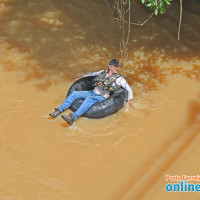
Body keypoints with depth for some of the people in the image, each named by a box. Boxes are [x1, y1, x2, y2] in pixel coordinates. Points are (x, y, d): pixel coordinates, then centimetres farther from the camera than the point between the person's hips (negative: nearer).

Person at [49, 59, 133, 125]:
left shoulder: (119, 78, 3)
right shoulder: (103, 72, 15)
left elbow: (129, 90, 5)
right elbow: (92, 74, 33)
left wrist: (129, 102, -8)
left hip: (102, 98, -6)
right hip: (92, 92, 6)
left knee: (89, 98, -37)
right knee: (74, 93, -11)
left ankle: (74, 118, -51)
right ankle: (59, 111, -13)